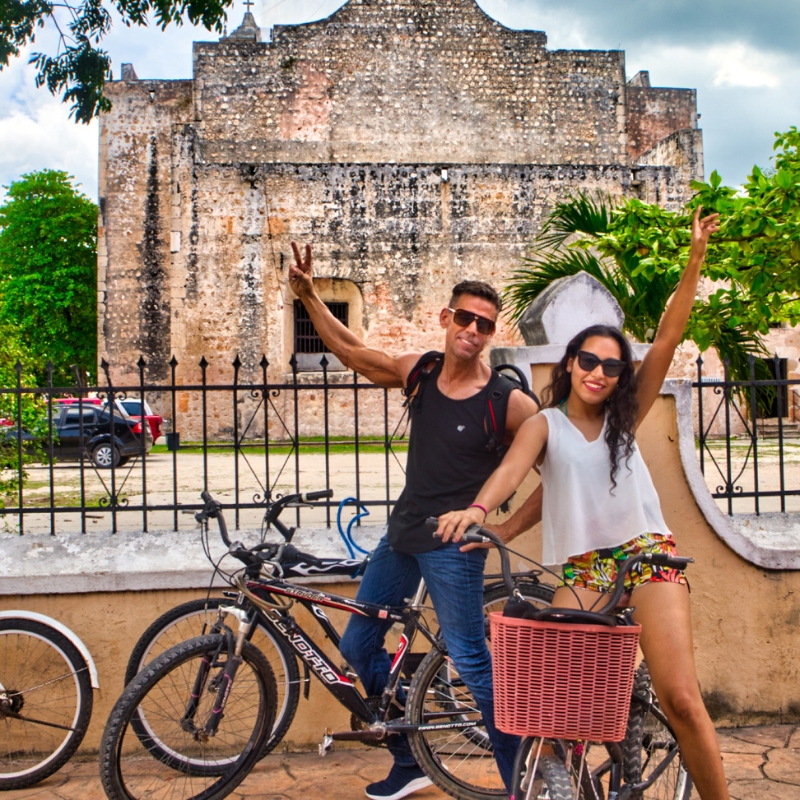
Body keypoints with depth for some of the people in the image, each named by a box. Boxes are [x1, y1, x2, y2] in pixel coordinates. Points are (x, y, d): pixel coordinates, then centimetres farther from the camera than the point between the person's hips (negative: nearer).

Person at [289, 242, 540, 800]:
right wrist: (309, 296, 9)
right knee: (358, 646, 14)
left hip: (453, 546, -7)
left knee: (472, 663, -7)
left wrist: (506, 530, -14)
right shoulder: (421, 372, 2)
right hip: (402, 535, 7)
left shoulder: (507, 402, -15)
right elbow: (352, 352, 15)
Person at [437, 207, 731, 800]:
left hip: (646, 551, 1)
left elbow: (667, 341, 4)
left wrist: (697, 257, -3)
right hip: (579, 566, -1)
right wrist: (477, 510, -36)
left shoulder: (624, 418, 11)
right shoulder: (545, 424, 5)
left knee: (681, 697, -10)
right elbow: (513, 467, -14)